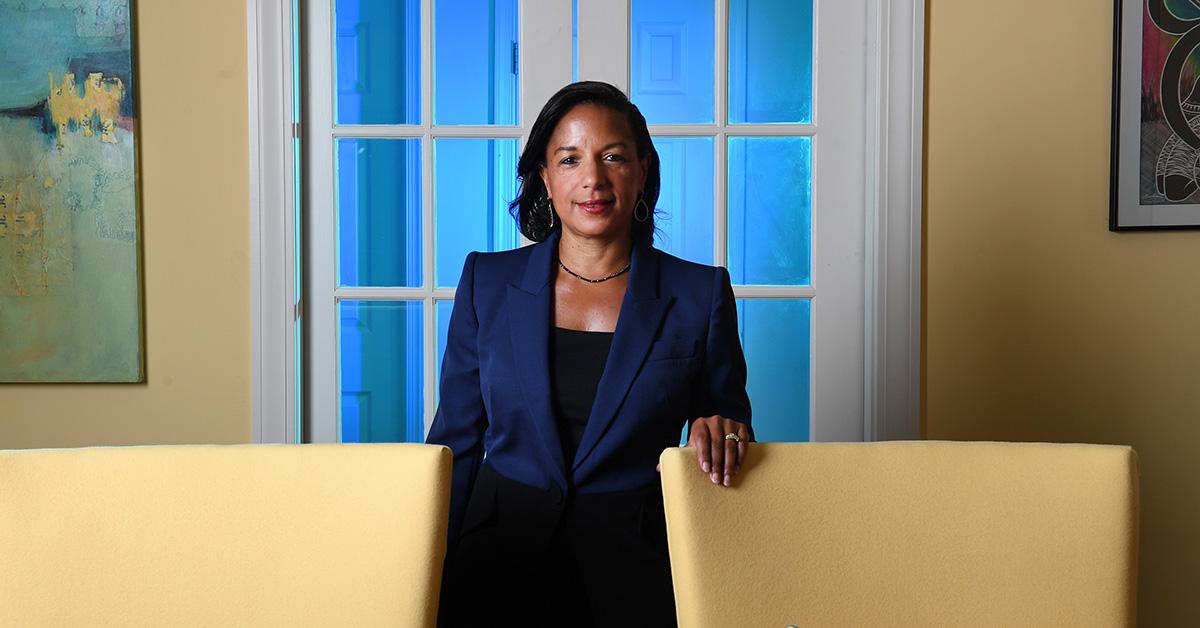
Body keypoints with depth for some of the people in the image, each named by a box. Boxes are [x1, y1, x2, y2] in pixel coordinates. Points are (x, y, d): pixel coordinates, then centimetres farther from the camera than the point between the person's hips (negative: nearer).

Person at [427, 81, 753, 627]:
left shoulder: (700, 295, 4)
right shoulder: (487, 281, 8)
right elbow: (456, 439, 9)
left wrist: (724, 430, -14)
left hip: (634, 563, 0)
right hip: (500, 553, 0)